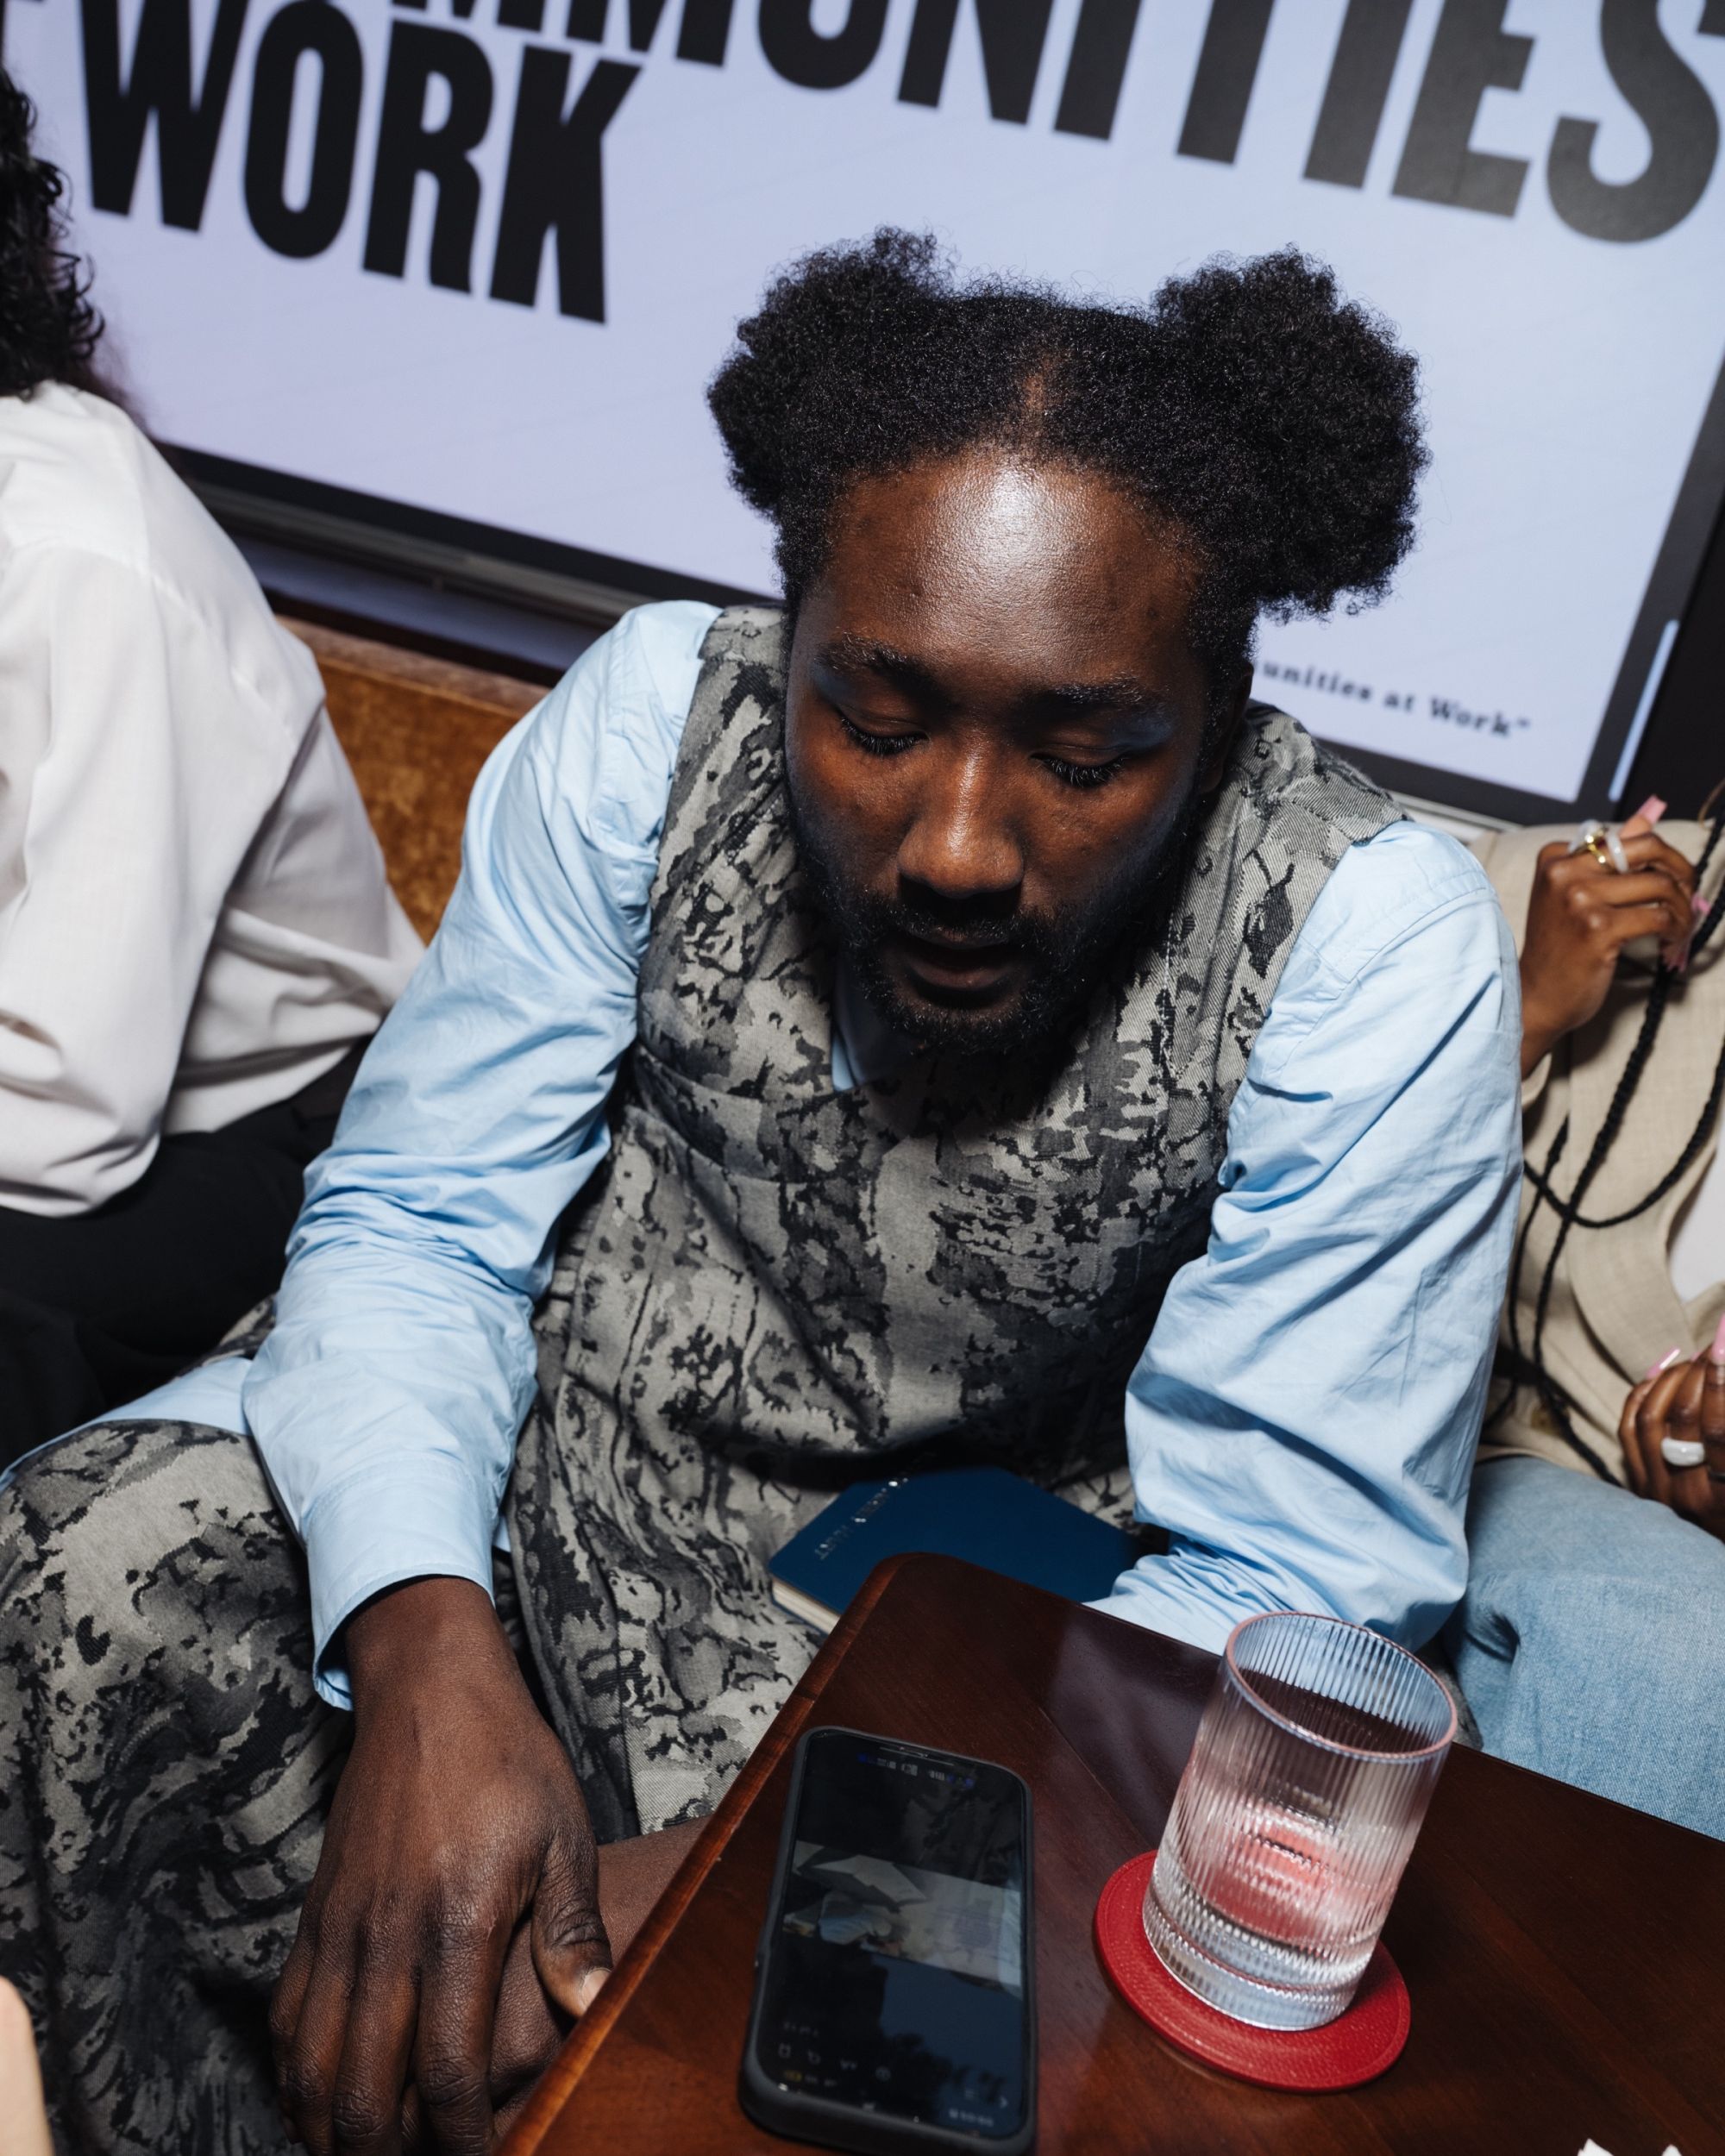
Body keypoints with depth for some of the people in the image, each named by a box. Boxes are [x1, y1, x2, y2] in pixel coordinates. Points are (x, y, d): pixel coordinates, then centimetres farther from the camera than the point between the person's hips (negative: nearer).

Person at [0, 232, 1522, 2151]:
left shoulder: (1378, 954, -22)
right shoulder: (656, 717, -15)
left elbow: (1286, 1582, -20)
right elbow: (416, 1215, -11)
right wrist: (426, 1650, -30)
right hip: (557, 1466, 3)